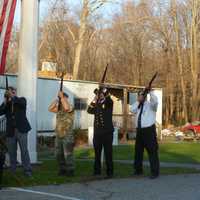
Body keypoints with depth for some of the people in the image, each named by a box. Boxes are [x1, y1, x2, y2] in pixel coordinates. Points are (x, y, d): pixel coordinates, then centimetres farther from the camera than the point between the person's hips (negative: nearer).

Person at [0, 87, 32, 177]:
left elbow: (22, 103, -17)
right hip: (10, 131, 3)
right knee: (11, 152, 5)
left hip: (21, 129, -3)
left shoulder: (21, 100, 7)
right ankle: (12, 171, 13)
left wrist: (12, 96, -13)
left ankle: (27, 170, -3)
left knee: (24, 151, -5)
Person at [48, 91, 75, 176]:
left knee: (68, 154, -7)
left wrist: (62, 97, -22)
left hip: (67, 135, -8)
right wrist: (56, 100, 3)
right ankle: (62, 169, 19)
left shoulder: (70, 107, -8)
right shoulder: (59, 108, 14)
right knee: (59, 154, 10)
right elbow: (50, 109, 7)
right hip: (58, 135, 8)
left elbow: (66, 108, -30)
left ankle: (70, 171, -1)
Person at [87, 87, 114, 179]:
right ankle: (97, 171, 20)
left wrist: (102, 88, -6)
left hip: (107, 132, -5)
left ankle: (109, 172, 2)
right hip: (97, 132, 5)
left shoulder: (108, 103, 1)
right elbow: (89, 110, 5)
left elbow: (107, 96, -17)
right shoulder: (97, 105, 15)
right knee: (97, 153, 11)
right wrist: (94, 99, 5)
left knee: (108, 153, -3)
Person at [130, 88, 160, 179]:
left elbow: (155, 101, -21)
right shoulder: (138, 106, 19)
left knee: (152, 151, -9)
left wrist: (150, 92, -18)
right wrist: (138, 101, 2)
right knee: (138, 150, 14)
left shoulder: (150, 105, 0)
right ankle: (138, 169, 27)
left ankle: (155, 172, -7)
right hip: (139, 130, 7)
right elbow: (132, 110, 3)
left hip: (149, 129, -7)